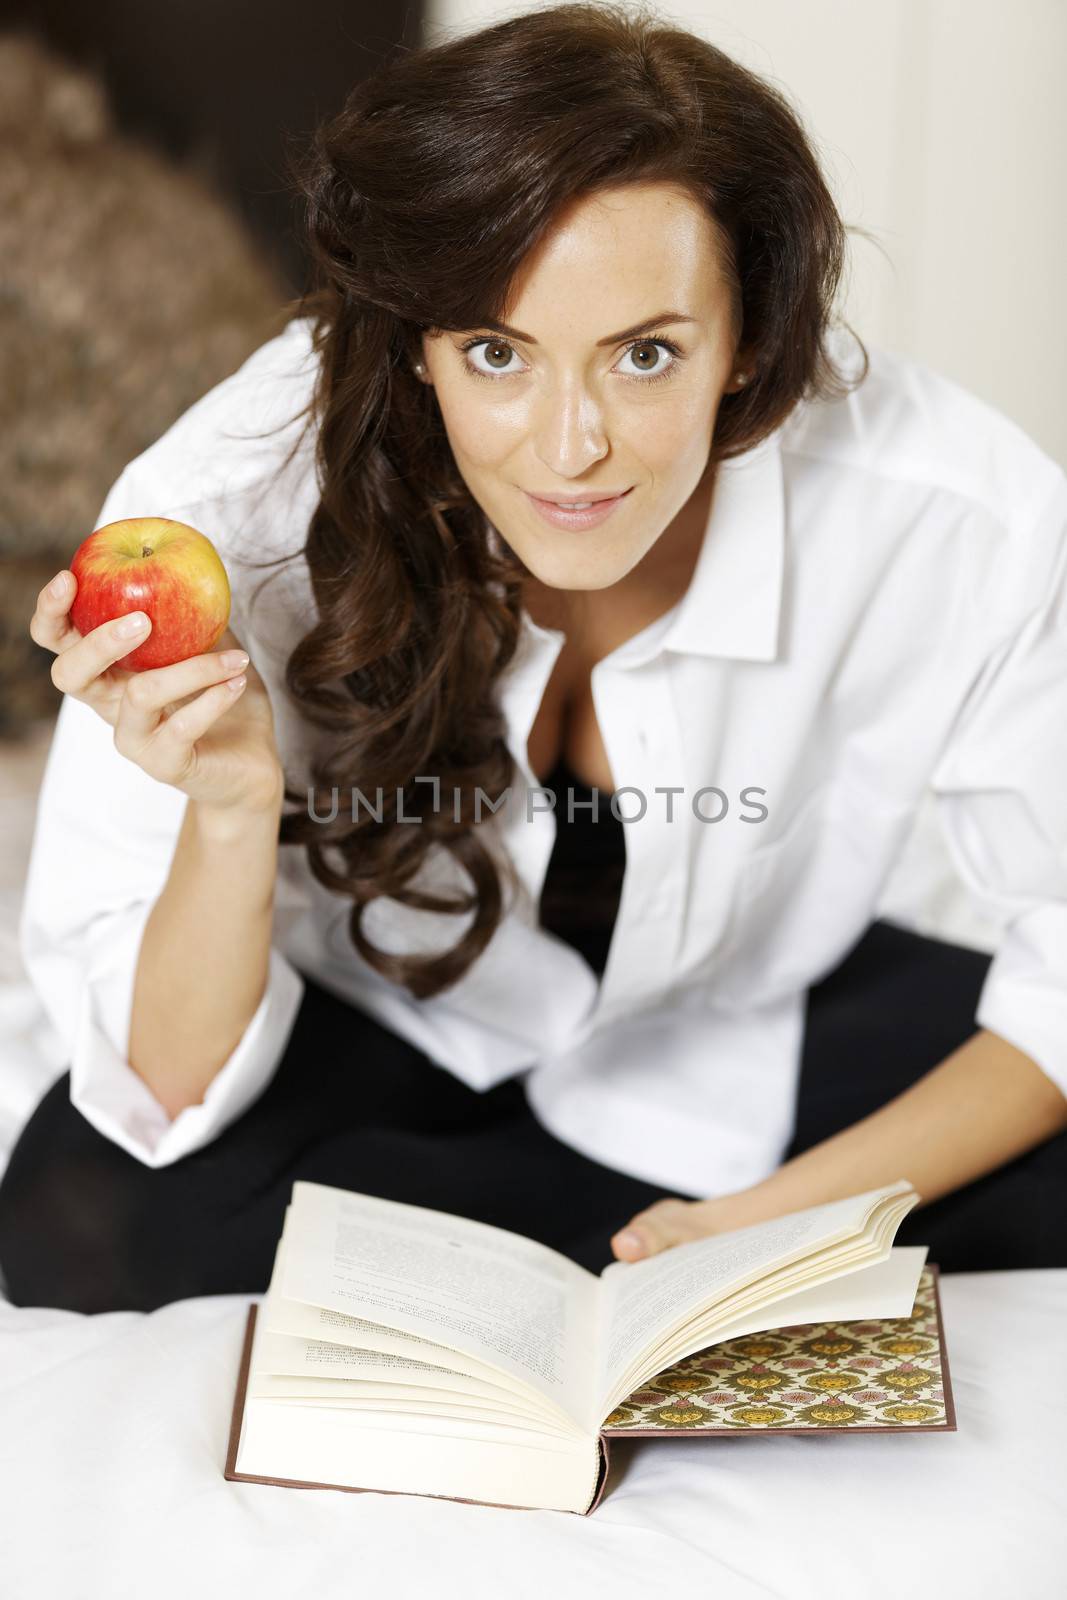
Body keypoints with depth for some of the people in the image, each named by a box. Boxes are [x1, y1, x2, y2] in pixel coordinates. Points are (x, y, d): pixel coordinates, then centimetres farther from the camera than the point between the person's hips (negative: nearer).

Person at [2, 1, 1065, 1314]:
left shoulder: (960, 522, -29)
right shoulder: (230, 515, -30)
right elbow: (167, 1099, -24)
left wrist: (785, 1218, -26)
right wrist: (232, 810, -44)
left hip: (756, 1025, 0)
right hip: (380, 1023, 1)